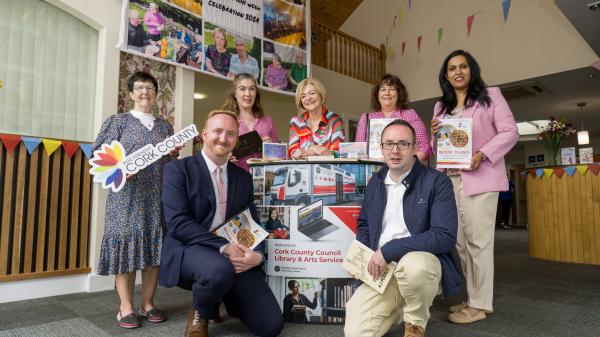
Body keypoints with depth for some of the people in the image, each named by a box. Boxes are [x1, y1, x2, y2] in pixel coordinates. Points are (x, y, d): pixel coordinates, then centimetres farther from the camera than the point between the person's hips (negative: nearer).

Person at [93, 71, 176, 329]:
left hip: (158, 196, 3)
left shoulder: (165, 126, 18)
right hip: (126, 194, -3)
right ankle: (126, 308, 7)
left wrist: (174, 153, -2)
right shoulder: (117, 121, 8)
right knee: (126, 243, -5)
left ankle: (147, 304, 14)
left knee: (155, 246, 2)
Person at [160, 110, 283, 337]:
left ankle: (225, 297, 21)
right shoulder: (178, 169, -3)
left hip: (236, 255, 4)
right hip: (190, 250, -4)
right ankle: (200, 314, -2)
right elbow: (177, 223, -15)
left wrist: (257, 255, -13)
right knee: (220, 269, -39)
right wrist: (223, 247, -22)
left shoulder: (243, 177, 13)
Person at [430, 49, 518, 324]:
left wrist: (482, 154, -15)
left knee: (478, 240, -8)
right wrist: (434, 134, 0)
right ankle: (473, 298, 16)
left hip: (480, 177, -5)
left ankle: (480, 304, 1)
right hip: (450, 179, 5)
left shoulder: (490, 96, 6)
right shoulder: (441, 106, 20)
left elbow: (510, 132, -1)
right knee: (461, 241, 5)